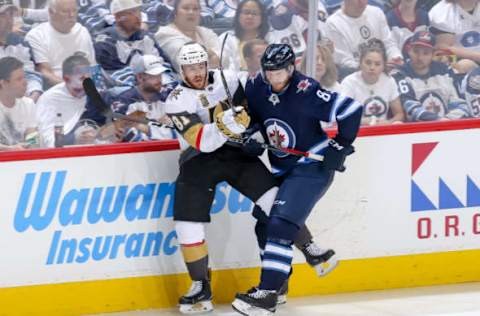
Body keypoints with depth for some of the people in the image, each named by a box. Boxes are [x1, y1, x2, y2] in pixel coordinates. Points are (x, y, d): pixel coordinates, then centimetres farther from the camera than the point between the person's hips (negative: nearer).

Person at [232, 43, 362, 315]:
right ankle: (275, 281, 34)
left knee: (280, 226, -19)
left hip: (312, 167, -8)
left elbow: (351, 110, -25)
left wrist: (340, 146, -17)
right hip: (281, 169, 8)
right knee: (265, 224, 13)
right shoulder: (256, 89, -5)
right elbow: (251, 117, 16)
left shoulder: (306, 92, -24)